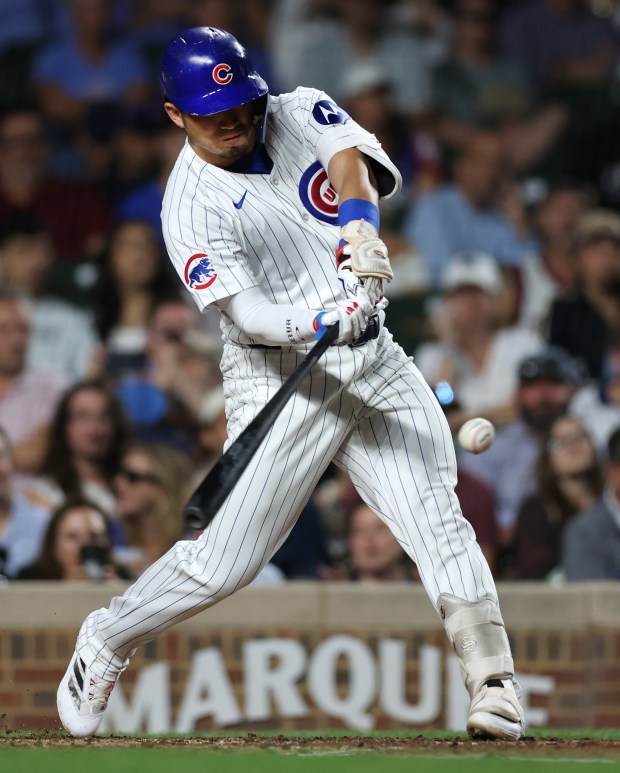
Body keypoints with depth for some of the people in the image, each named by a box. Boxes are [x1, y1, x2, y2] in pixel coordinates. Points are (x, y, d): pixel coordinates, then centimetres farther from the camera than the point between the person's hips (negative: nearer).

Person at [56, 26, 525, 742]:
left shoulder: (300, 114, 5)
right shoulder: (191, 204, -10)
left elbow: (352, 160, -16)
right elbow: (245, 313, -20)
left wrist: (361, 227, -37)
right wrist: (323, 321, -39)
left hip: (374, 361, 4)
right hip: (280, 380, -4)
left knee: (437, 522, -11)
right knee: (226, 561, -5)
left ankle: (494, 684, -12)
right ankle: (105, 642, 18)